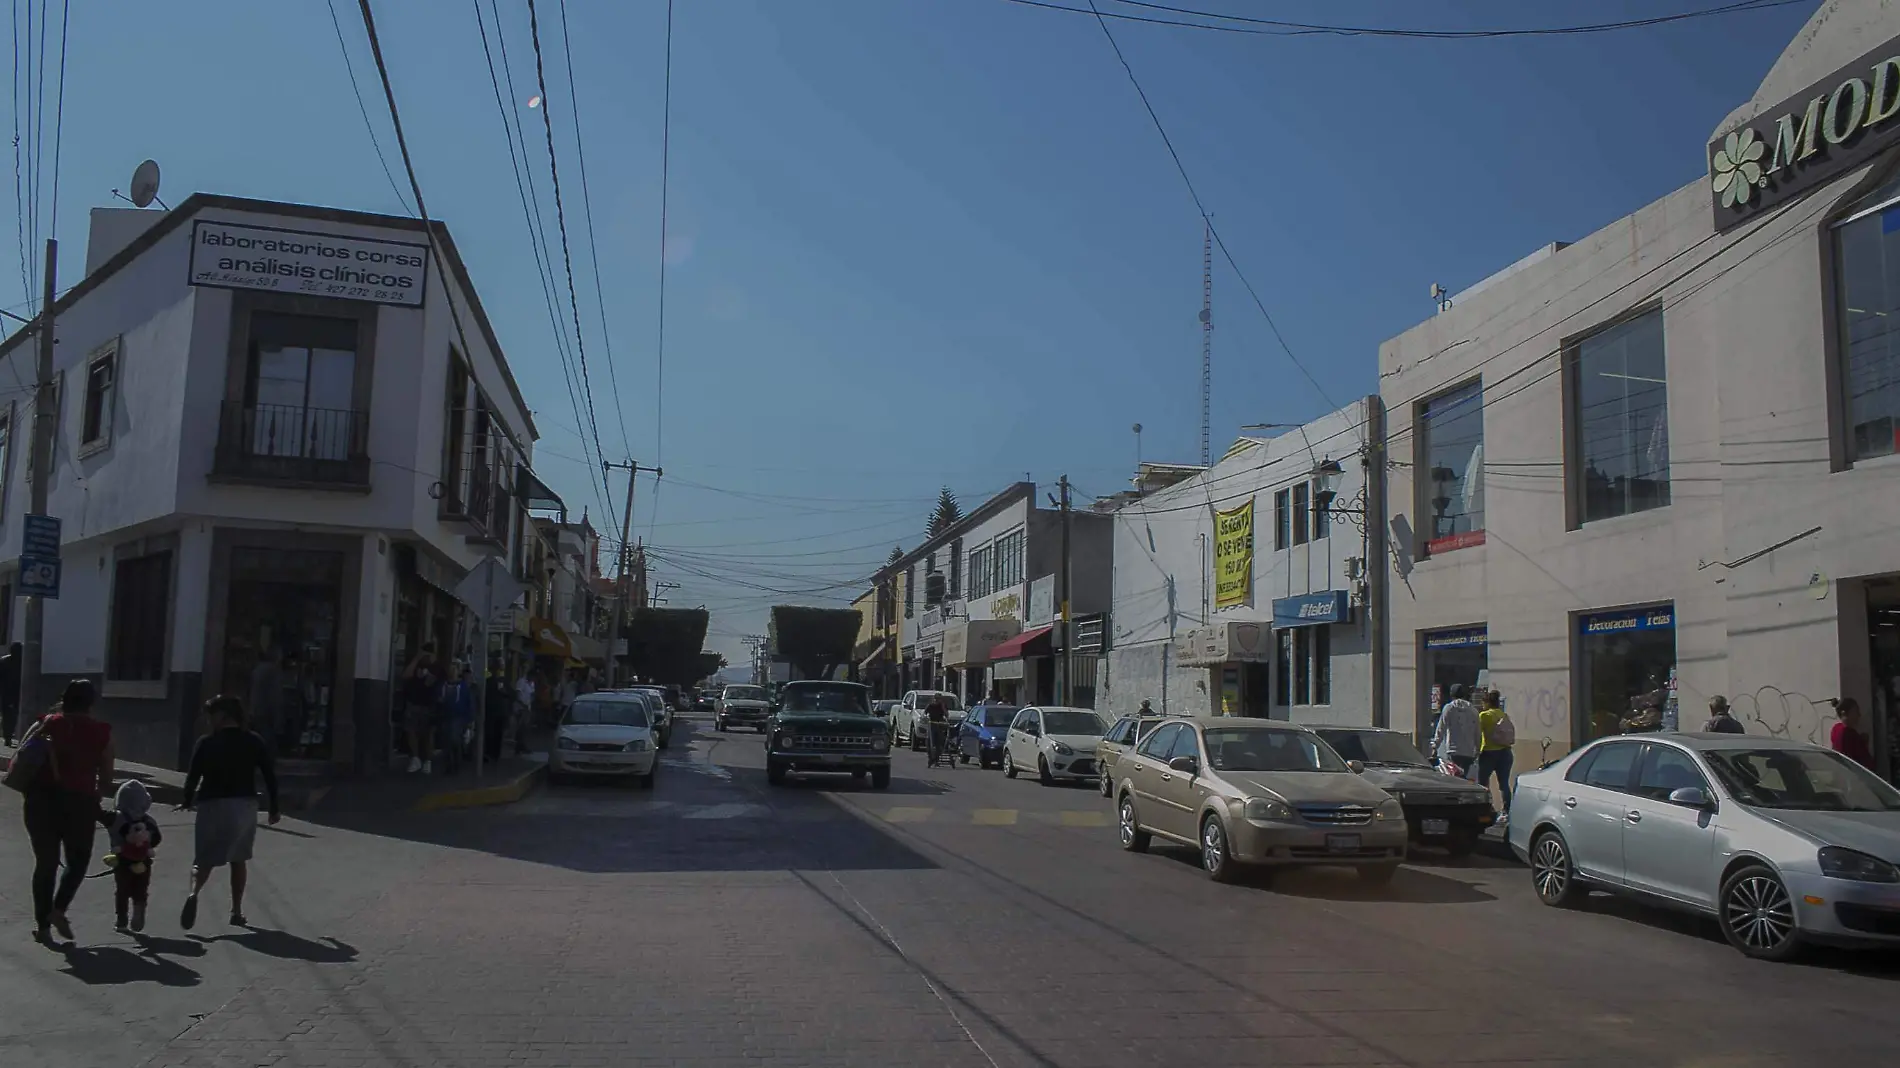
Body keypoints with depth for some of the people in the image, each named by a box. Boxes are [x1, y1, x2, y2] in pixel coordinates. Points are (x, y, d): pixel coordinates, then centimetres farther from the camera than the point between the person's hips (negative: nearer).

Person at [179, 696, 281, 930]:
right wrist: (274, 809, 9)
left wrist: (187, 802, 14)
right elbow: (270, 776, 2)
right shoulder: (255, 742, 3)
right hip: (245, 805, 2)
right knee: (239, 860, 16)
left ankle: (194, 893, -27)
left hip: (213, 805, -2)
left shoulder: (207, 742, -3)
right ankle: (236, 911, 16)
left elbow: (193, 776, -4)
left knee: (205, 858, 4)